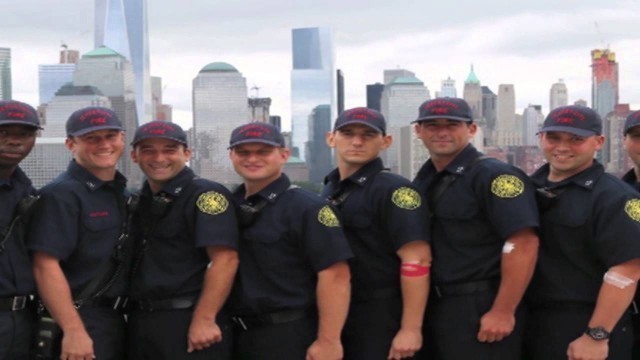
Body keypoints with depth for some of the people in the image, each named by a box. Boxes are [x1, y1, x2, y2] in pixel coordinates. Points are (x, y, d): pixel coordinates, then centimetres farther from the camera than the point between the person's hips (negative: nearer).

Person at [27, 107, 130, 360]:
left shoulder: (122, 193, 12)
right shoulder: (61, 195, -12)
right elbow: (45, 266, -20)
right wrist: (73, 331, -24)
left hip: (115, 318, 8)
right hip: (80, 320, -8)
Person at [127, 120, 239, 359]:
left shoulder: (206, 195, -9)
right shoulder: (136, 202, 14)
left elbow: (225, 259, -18)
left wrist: (204, 320, -22)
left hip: (188, 321, -7)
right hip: (140, 322, 7)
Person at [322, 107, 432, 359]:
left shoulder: (394, 190, -12)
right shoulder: (328, 191, 11)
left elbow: (416, 260, -19)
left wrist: (410, 328, -24)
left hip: (382, 320, -7)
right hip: (337, 316, 7)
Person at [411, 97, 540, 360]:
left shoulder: (494, 176, -12)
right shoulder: (422, 181, 12)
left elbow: (523, 244, -20)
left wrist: (503, 312, -22)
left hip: (481, 309, -8)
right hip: (435, 308, 8)